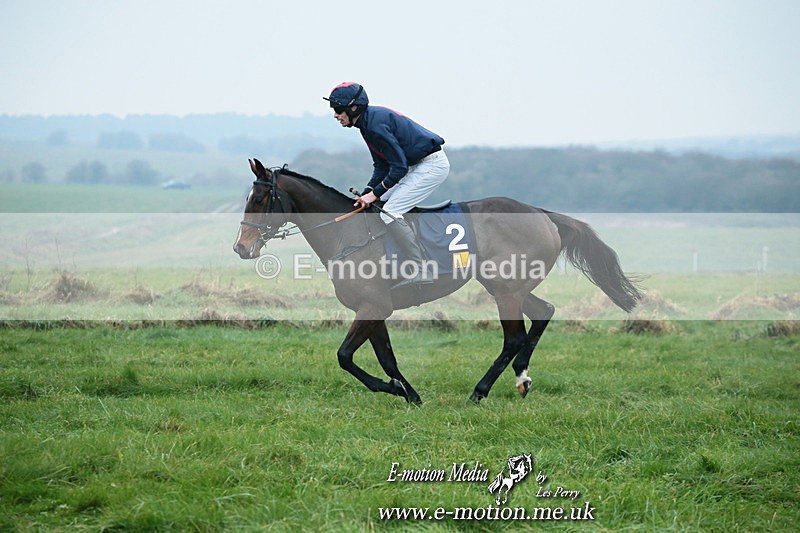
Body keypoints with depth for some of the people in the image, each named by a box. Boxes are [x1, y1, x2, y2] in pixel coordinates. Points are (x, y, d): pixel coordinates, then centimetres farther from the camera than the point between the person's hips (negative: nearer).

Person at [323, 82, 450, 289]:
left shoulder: (376, 125, -22)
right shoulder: (369, 122, 9)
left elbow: (399, 167, -21)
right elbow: (381, 167, 14)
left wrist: (375, 192, -14)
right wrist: (366, 194, 4)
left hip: (432, 165, -11)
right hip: (417, 165, 11)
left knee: (390, 212, -17)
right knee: (379, 203, 15)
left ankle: (420, 271, -20)